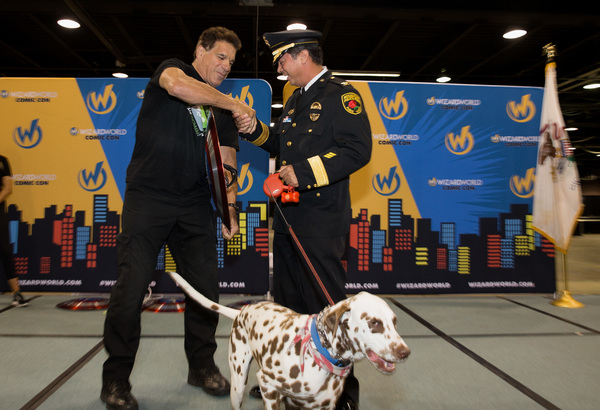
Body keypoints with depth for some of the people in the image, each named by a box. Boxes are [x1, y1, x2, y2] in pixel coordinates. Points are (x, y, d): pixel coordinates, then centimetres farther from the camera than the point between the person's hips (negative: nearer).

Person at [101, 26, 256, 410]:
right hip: (148, 197, -4)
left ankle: (202, 365, 22)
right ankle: (116, 379, 13)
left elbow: (225, 163, 10)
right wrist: (233, 103, -13)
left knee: (205, 287, 4)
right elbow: (176, 85, -21)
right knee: (131, 288, -5)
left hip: (195, 205, 5)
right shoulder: (173, 68, 6)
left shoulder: (223, 111, 16)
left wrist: (230, 209, -4)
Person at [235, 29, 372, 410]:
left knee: (326, 304, -2)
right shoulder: (296, 100, 21)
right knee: (288, 300, 16)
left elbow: (358, 150, -18)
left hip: (322, 220, -9)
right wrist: (256, 130, 11)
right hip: (288, 215, 9)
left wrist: (304, 173, -20)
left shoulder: (341, 94, -7)